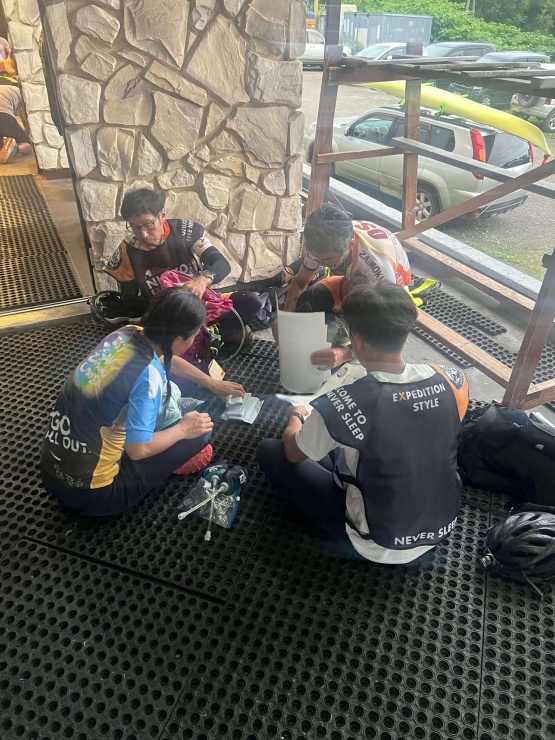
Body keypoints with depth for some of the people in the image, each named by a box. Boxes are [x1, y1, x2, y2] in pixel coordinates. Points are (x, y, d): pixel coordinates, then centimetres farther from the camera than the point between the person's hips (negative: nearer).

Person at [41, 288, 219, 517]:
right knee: (199, 432, -4)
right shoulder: (149, 374, -26)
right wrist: (183, 428, -6)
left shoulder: (127, 333, -4)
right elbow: (138, 449, -23)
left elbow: (168, 361, 16)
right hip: (89, 493, -7)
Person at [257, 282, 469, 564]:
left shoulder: (342, 405, -31)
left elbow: (293, 453, -9)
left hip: (379, 547, -5)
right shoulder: (452, 381, -17)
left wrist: (296, 416, 13)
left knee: (269, 451, 2)